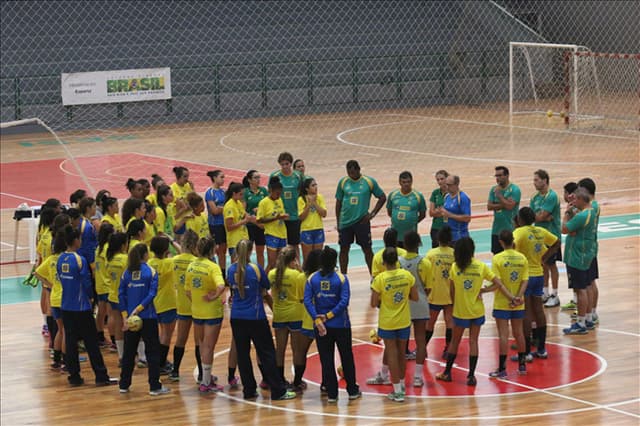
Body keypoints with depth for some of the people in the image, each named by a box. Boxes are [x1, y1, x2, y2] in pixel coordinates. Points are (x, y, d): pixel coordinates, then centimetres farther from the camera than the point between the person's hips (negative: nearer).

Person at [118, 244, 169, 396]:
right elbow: (152, 293, -16)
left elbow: (121, 295, -1)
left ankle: (124, 385, 18)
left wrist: (125, 316, -3)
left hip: (130, 318, 4)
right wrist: (139, 308, -16)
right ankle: (155, 386, 1)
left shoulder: (127, 272, 3)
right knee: (152, 351, 3)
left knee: (129, 351, 13)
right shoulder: (150, 271, -6)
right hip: (148, 317, -4)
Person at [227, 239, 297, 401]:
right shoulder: (255, 269, -10)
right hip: (256, 318, -4)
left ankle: (249, 390, 12)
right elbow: (266, 287, 5)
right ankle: (278, 391, 2)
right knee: (267, 353, 1)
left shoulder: (231, 270, -1)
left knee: (242, 354, 10)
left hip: (237, 319, 4)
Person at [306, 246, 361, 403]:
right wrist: (328, 315, -13)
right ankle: (352, 390, 19)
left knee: (326, 359, 7)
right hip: (341, 325, -1)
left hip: (321, 326, 1)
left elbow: (307, 301, -11)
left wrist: (318, 320, -14)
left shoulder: (312, 279, -3)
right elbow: (344, 301, -17)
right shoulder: (341, 278, -9)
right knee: (347, 358, 12)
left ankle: (331, 394, 8)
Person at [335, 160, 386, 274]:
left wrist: (372, 213, -4)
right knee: (344, 249, 7)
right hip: (345, 222, 2)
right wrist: (338, 222, 7)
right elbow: (338, 202, 8)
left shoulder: (369, 181, -4)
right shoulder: (343, 182, 1)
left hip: (362, 221, -2)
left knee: (367, 249, 3)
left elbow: (382, 197, 4)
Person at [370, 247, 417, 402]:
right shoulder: (407, 275, -8)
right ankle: (402, 385, 34)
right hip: (404, 321, 3)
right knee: (401, 353, 20)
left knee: (392, 354, 6)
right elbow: (415, 297, 0)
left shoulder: (380, 279, -17)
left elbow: (374, 304, -14)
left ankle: (397, 391, 6)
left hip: (387, 323, -3)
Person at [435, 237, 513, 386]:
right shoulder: (481, 266, -6)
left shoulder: (455, 267, -9)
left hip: (460, 311, -1)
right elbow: (498, 284, -7)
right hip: (477, 311, 1)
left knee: (455, 341, 14)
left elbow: (452, 291, -2)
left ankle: (447, 373, 23)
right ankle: (471, 376, 4)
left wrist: (454, 304, 10)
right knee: (473, 341, 6)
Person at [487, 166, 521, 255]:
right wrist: (503, 205, -12)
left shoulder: (514, 189, -8)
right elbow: (489, 206, 0)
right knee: (496, 254, 9)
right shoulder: (494, 189, 9)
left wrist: (498, 194, -14)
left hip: (510, 230, -6)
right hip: (496, 230, 6)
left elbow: (509, 206, -20)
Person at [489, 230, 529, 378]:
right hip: (518, 304, 4)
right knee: (518, 333, 16)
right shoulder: (522, 258, 1)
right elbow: (525, 281, -6)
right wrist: (519, 296, -11)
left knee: (503, 335, -2)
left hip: (502, 303, -4)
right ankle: (522, 366, 25)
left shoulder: (497, 259, -12)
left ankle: (502, 369, -1)